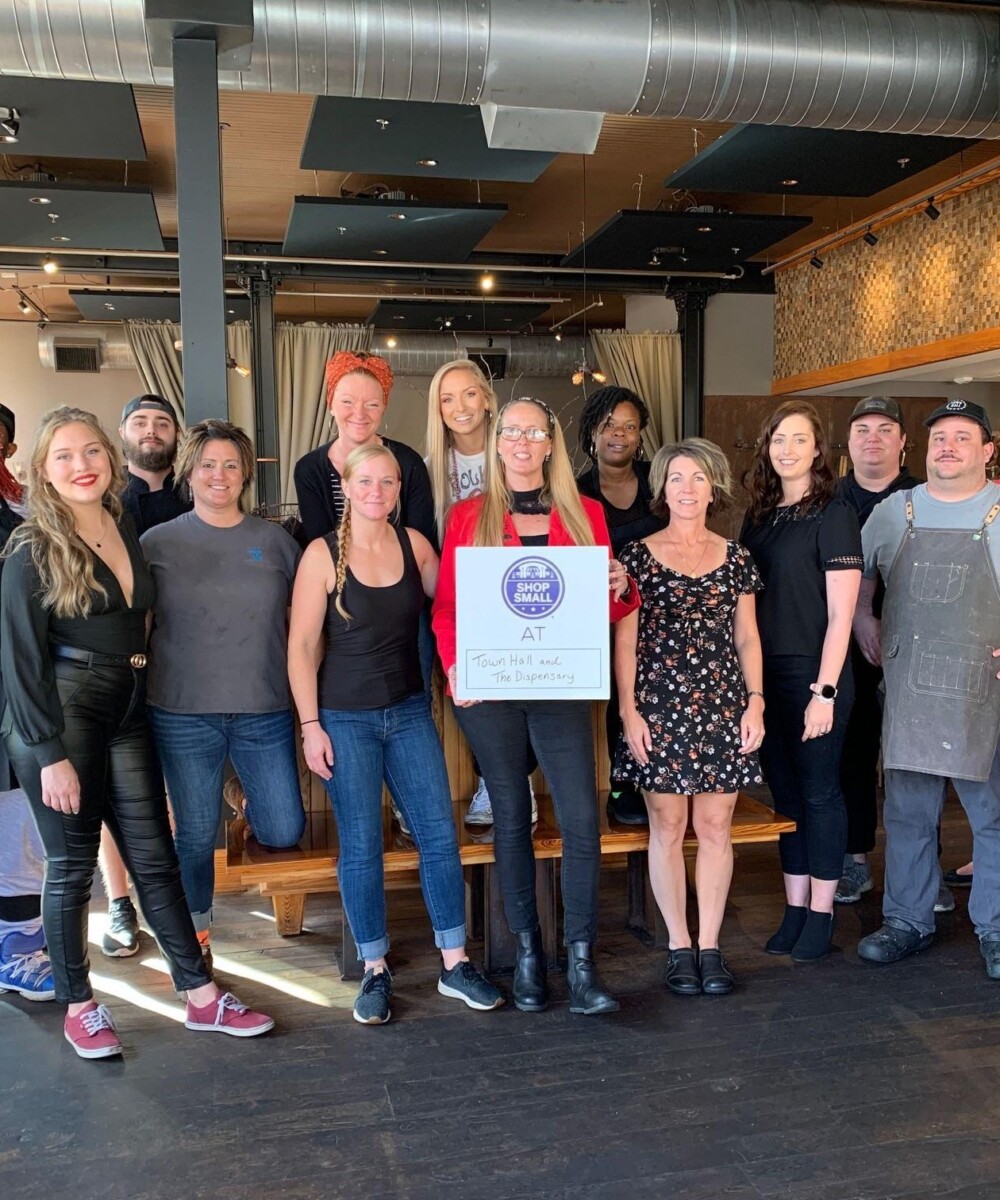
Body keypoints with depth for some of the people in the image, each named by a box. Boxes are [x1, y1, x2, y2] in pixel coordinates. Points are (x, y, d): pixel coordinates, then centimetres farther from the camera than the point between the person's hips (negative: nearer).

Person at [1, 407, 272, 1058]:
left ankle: (202, 997, 19)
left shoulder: (128, 530, 8)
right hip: (61, 718, -5)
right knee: (73, 863, 6)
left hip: (127, 715, 5)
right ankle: (79, 1006, 25)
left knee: (155, 857, 10)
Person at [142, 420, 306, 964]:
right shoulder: (158, 543, 2)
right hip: (183, 714, -1)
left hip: (265, 711, 1)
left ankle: (251, 801, 38)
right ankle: (196, 933, 33)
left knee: (283, 832, 4)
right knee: (195, 835, 9)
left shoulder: (275, 540, 4)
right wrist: (145, 687, 1)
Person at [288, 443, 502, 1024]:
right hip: (346, 718, -3)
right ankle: (375, 971, 19)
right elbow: (301, 647, -5)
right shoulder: (323, 554, -6)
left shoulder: (414, 544, 2)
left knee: (441, 834, 3)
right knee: (362, 846, 3)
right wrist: (311, 725, -9)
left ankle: (456, 964, 17)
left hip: (410, 710, 3)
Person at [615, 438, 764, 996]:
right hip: (660, 707, -2)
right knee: (668, 828, 4)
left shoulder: (735, 557, 9)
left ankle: (710, 945, 18)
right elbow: (625, 640, 0)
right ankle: (679, 946, 17)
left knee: (716, 827, 5)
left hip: (723, 707, 2)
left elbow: (747, 637, 12)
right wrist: (629, 710, -6)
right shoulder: (639, 555, 1)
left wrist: (756, 701, 3)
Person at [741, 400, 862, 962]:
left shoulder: (833, 515, -8)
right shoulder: (759, 516, 10)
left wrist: (825, 691, -16)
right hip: (765, 673, 6)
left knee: (819, 791, 4)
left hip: (814, 674, -6)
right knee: (785, 790, 11)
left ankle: (821, 915, 17)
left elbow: (840, 614, -12)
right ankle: (795, 908, 23)